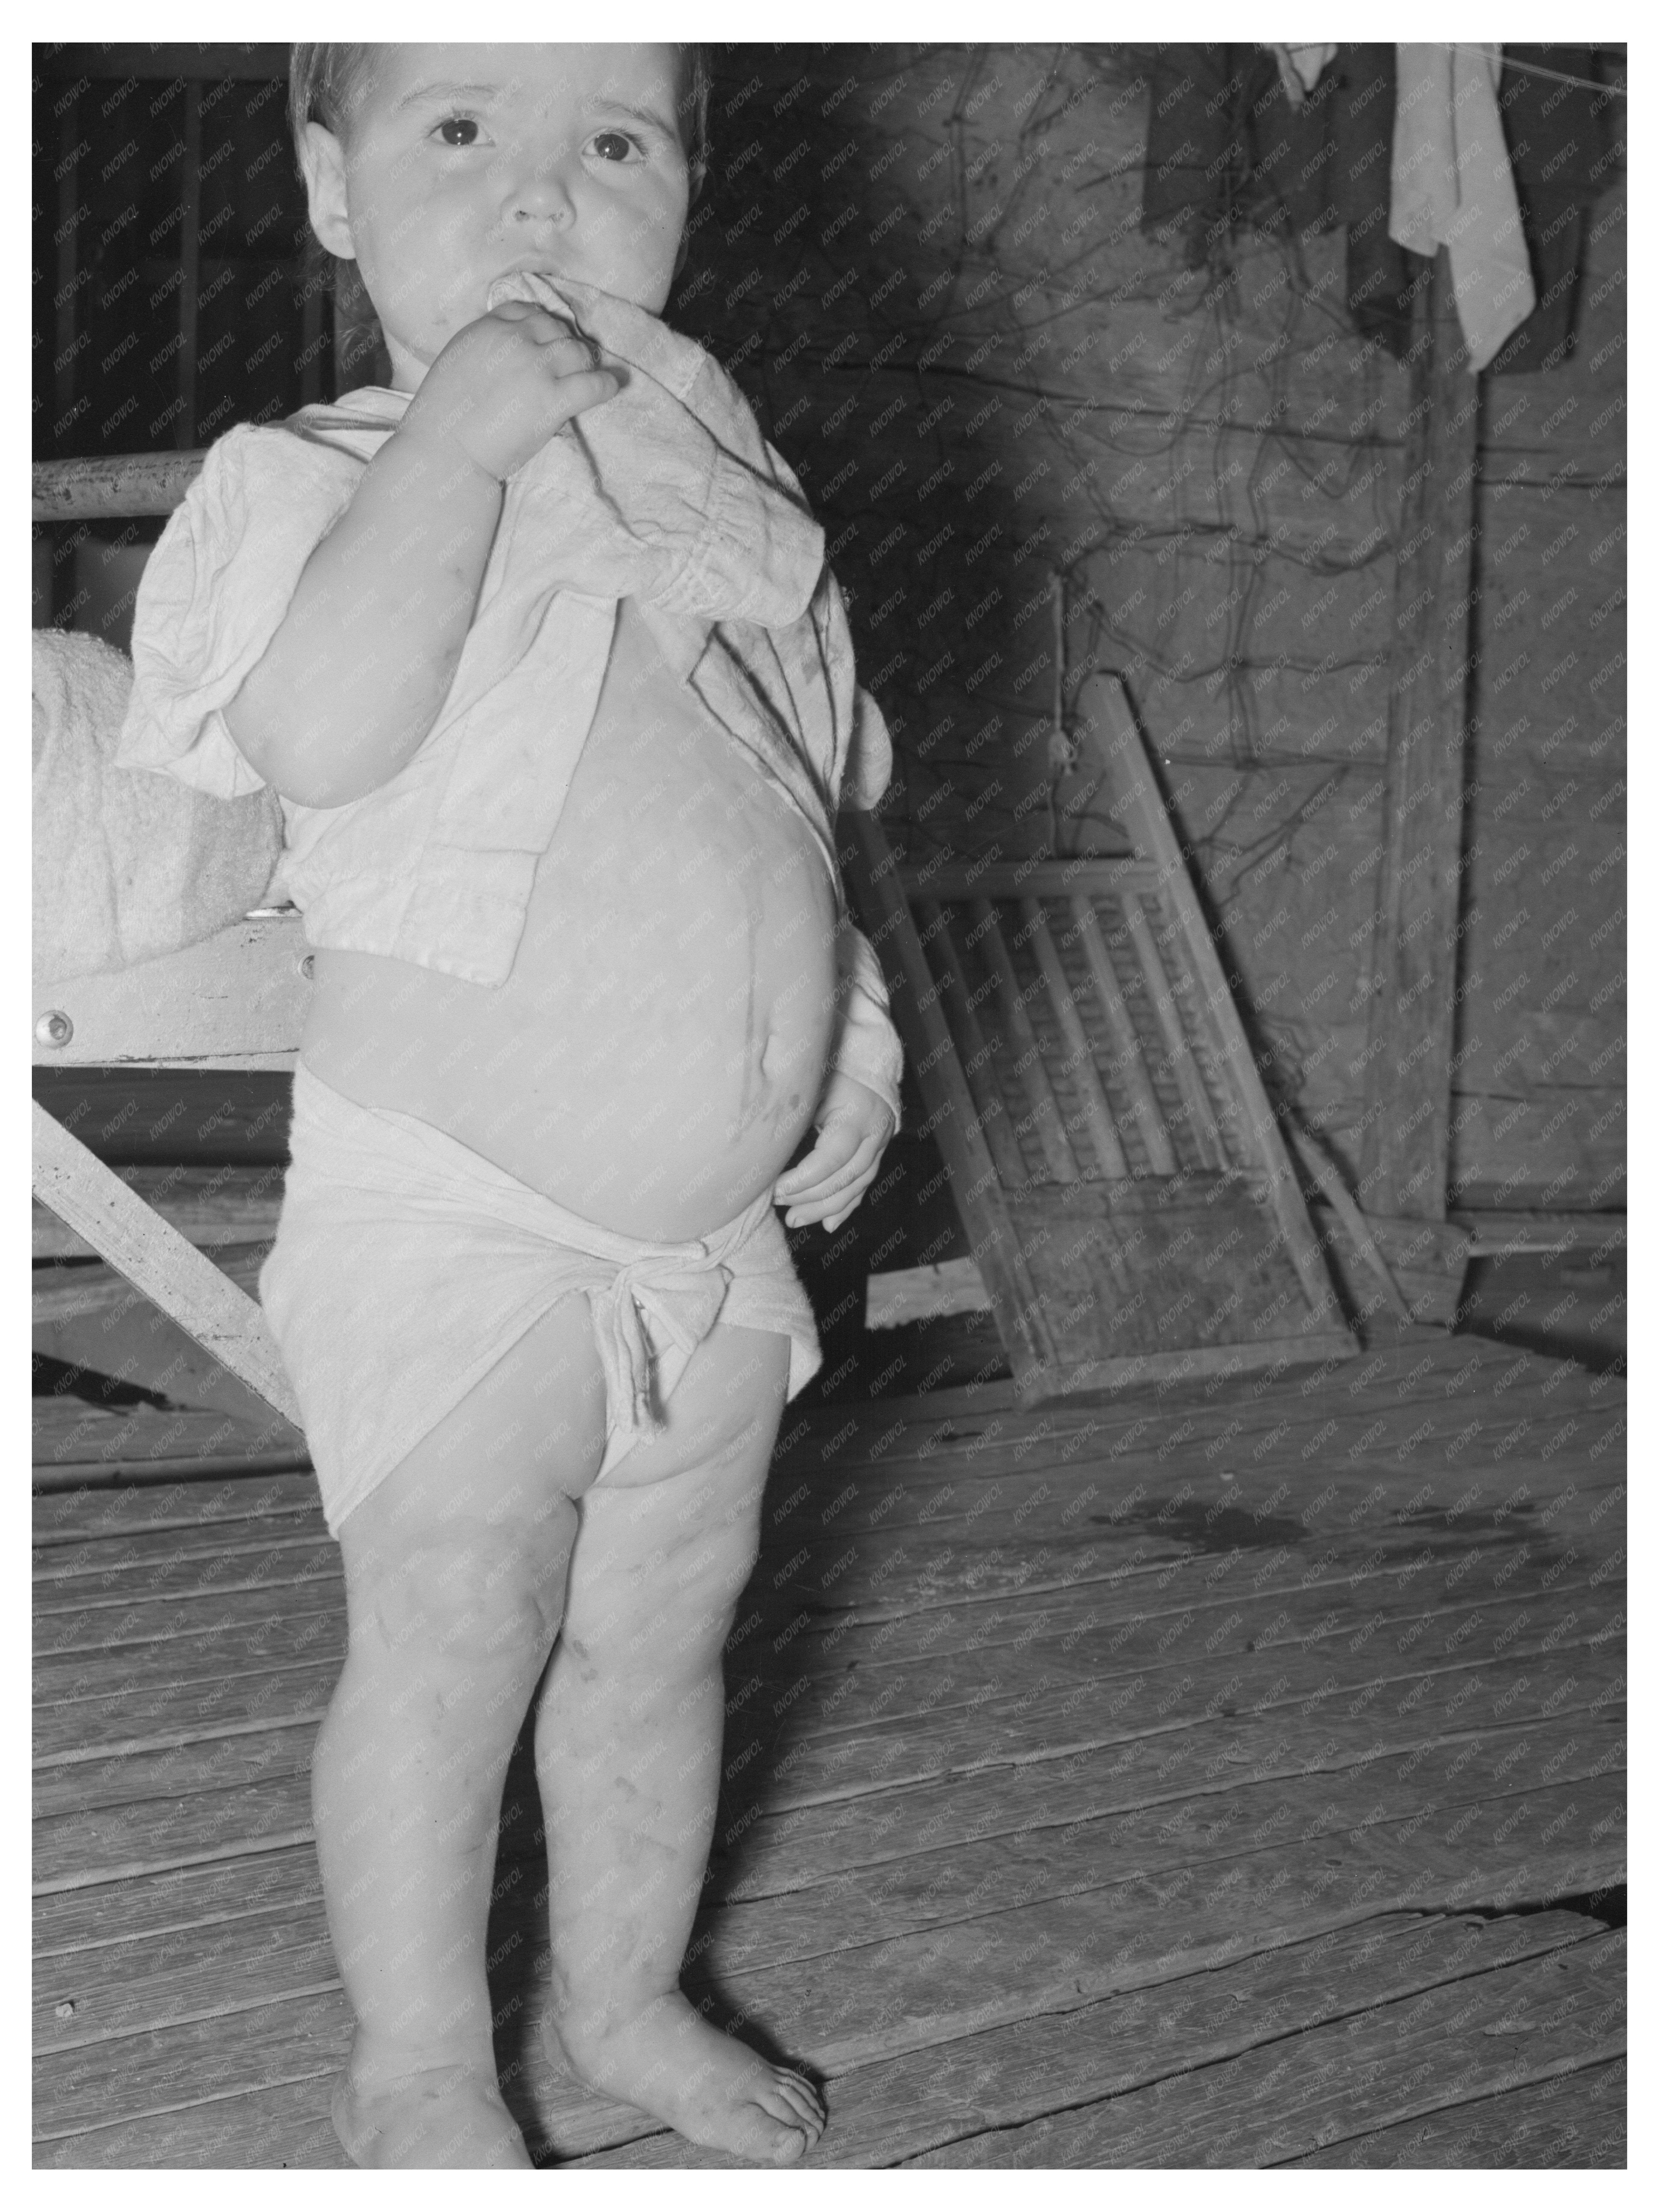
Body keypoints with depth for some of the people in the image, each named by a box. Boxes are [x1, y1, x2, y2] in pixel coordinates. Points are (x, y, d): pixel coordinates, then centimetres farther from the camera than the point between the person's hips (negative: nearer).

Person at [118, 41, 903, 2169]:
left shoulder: (711, 476, 9)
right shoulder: (312, 483, -10)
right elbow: (324, 730, -31)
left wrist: (846, 1024, 7)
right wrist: (458, 434, -27)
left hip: (714, 1224, 6)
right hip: (452, 1220, -6)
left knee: (658, 1639, 18)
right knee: (445, 1651, -1)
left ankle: (627, 1995, 38)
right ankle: (418, 2072, 20)